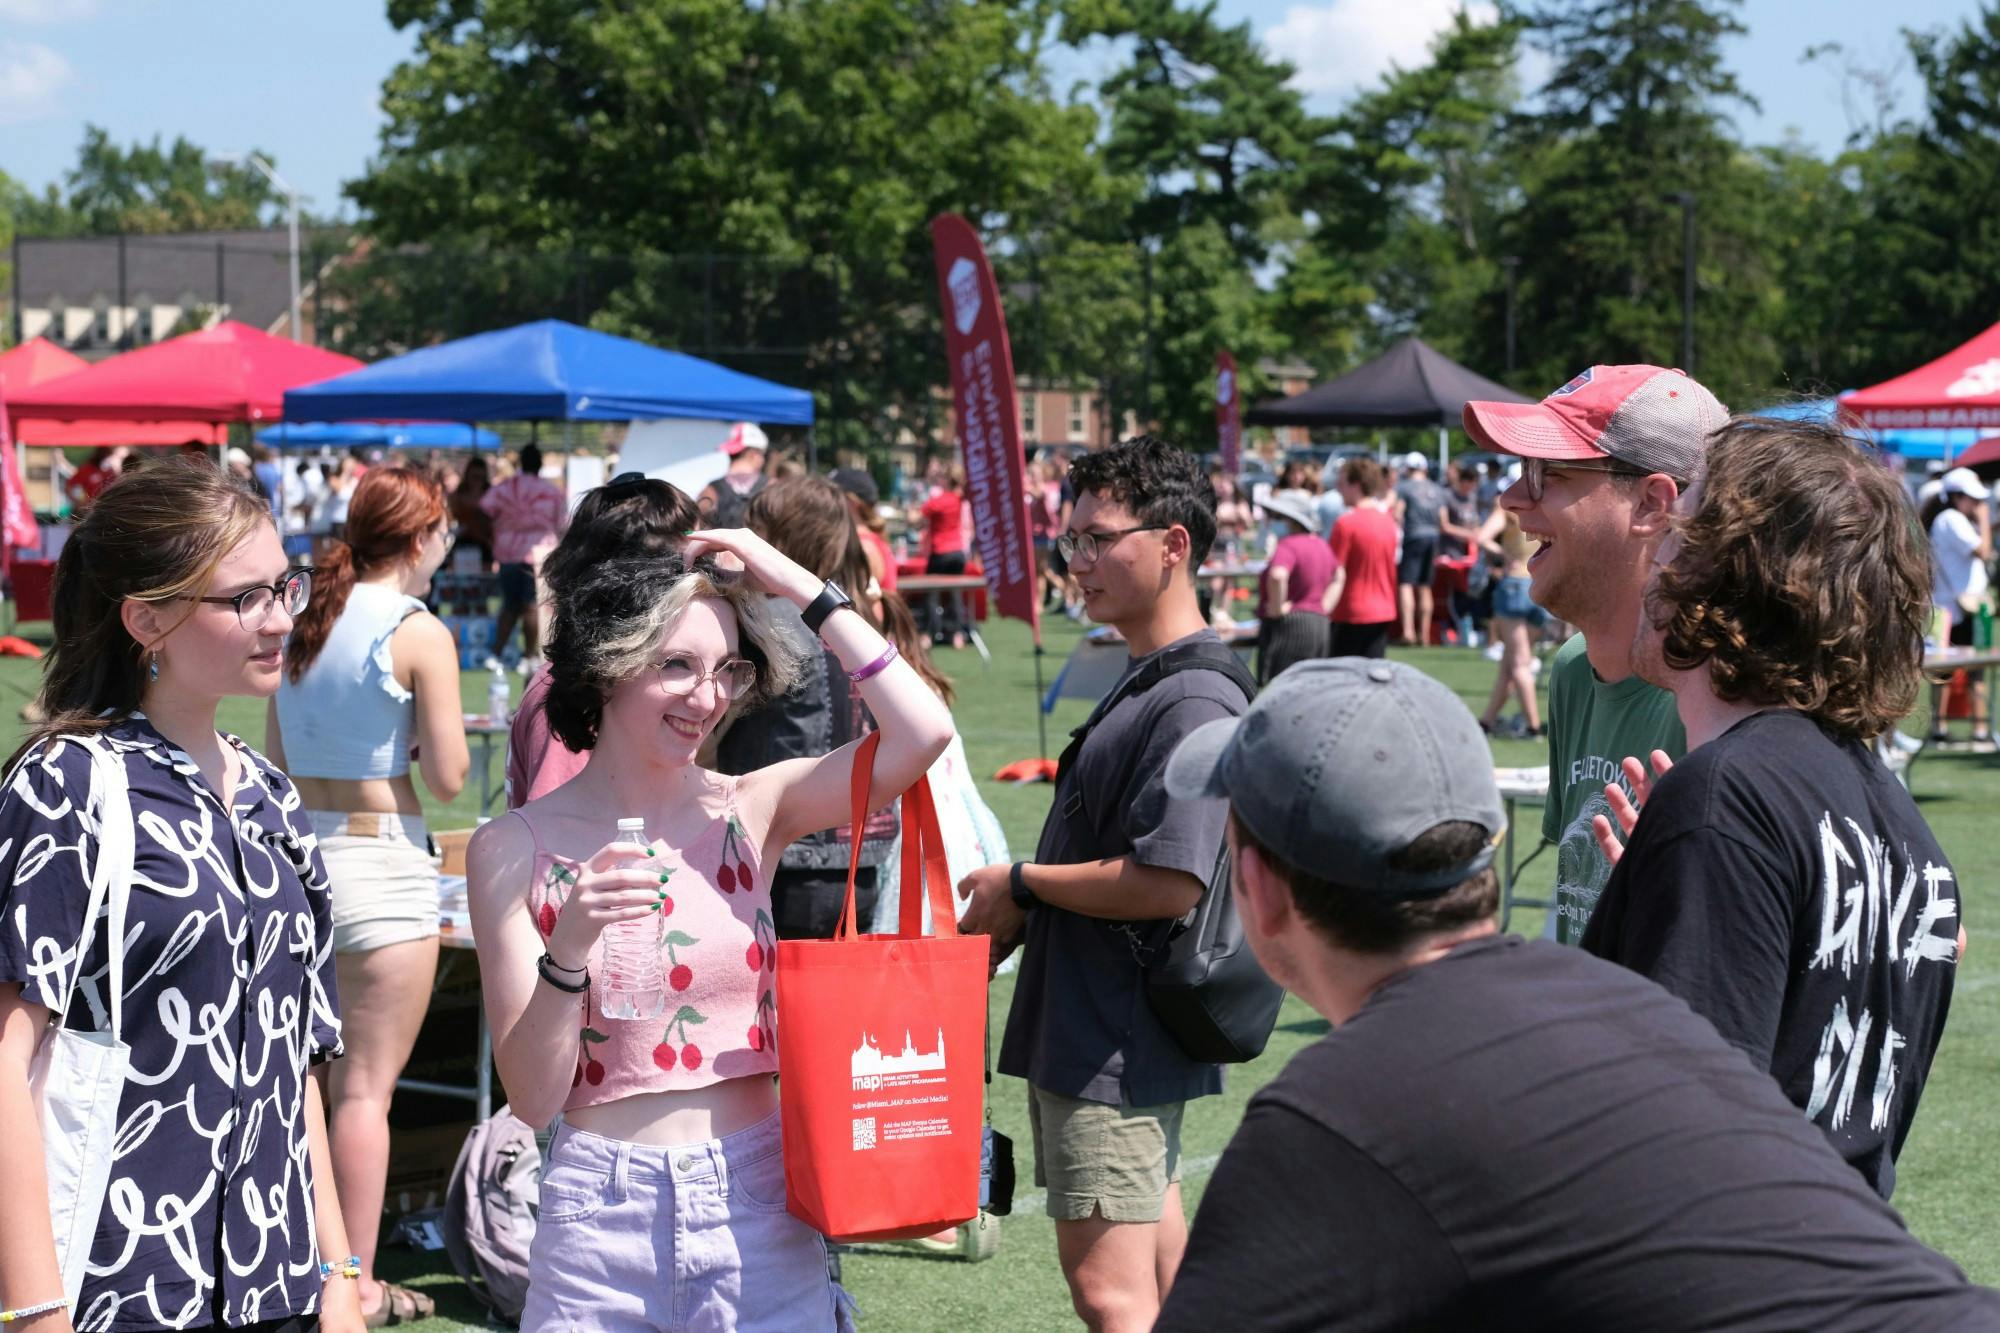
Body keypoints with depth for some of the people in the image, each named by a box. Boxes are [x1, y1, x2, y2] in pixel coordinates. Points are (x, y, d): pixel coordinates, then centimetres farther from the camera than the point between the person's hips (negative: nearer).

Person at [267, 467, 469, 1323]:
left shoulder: (307, 623, 7)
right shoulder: (420, 634, -12)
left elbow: (277, 760, 14)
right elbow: (447, 777, -12)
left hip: (303, 856, 7)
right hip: (382, 863, -7)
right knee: (368, 1084, -1)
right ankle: (358, 1286, 3)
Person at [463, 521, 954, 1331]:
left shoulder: (749, 812, 1)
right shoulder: (514, 851, -3)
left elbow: (923, 733, -15)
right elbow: (532, 1097, -6)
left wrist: (803, 590, -8)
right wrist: (567, 949, -23)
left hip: (758, 1209, 1)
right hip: (599, 1218, -1)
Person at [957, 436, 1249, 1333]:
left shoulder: (1197, 702, -19)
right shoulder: (1140, 687, 14)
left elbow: (1168, 882, -26)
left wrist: (1022, 884, -14)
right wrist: (1011, 921, 11)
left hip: (1120, 1047, -10)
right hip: (1087, 1028, 10)